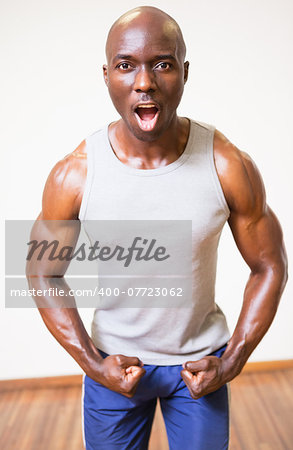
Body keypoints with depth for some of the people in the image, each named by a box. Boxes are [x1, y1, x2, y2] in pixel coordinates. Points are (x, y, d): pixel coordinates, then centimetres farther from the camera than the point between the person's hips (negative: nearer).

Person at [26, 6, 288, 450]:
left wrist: (231, 364, -9)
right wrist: (92, 364, -9)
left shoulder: (229, 167, -17)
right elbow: (43, 272, -5)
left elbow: (269, 266, -6)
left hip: (201, 359, 0)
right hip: (113, 360, 1)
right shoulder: (74, 175, -17)